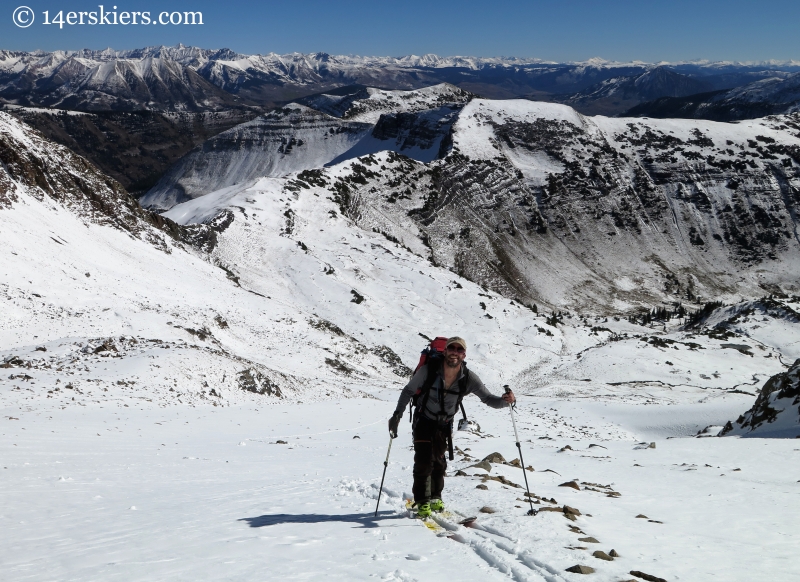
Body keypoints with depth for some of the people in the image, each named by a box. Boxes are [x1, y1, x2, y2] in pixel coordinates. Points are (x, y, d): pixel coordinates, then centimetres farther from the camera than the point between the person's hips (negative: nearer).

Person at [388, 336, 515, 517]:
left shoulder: (469, 378, -20)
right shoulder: (428, 370, -24)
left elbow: (488, 398, -15)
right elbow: (408, 391, -11)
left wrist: (504, 400, -37)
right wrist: (397, 414, -18)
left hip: (444, 425, 3)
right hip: (423, 422, -2)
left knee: (439, 462, 11)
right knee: (424, 460, -13)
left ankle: (435, 498, 32)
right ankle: (422, 502, 0)